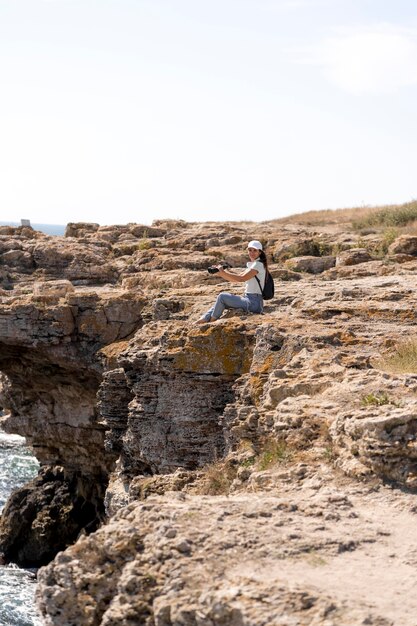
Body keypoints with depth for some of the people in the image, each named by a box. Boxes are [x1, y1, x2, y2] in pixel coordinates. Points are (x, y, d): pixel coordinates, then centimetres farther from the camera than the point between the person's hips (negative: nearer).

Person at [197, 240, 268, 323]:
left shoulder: (258, 264, -11)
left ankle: (211, 321, 0)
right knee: (221, 299, 7)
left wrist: (223, 272, -17)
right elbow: (235, 279, 13)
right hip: (248, 299, 10)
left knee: (222, 296, -12)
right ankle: (203, 319, 4)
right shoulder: (252, 265, 18)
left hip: (254, 303, -10)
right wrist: (221, 272, 1)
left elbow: (241, 278, -22)